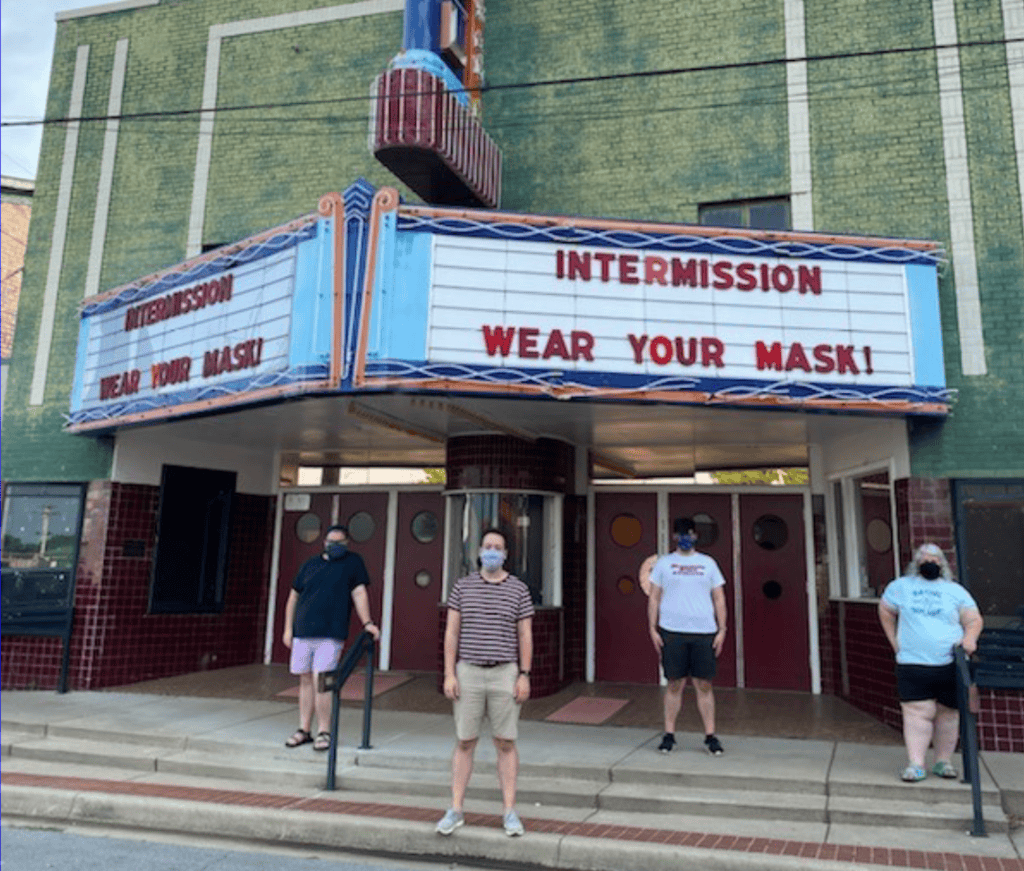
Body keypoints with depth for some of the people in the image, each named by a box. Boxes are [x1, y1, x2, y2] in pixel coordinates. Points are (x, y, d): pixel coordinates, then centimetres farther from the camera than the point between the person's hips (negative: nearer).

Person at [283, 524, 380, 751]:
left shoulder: (353, 562, 6)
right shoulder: (310, 564, 15)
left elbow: (359, 593, -2)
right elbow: (293, 597, 19)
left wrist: (366, 622, -13)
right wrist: (288, 628, 12)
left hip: (330, 635, -4)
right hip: (302, 633, 4)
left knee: (320, 681, -10)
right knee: (305, 681, 9)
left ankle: (324, 732, 1)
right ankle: (304, 730, 20)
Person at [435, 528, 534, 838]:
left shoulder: (519, 589, 1)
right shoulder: (462, 586, 2)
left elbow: (525, 636, 1)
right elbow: (451, 632, 1)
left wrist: (524, 676, -6)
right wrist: (449, 674, -5)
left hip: (505, 674, -1)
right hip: (469, 673, 1)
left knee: (506, 744, 4)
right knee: (464, 743, 6)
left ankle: (510, 812, 13)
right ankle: (455, 810, 16)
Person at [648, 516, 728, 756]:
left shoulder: (708, 563, 11)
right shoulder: (664, 563, 8)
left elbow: (719, 599, 11)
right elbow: (654, 597, 7)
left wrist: (722, 630, 3)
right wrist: (652, 629, -1)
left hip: (704, 632, 1)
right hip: (672, 632, -1)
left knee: (704, 685, 3)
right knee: (675, 684, 4)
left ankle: (710, 736, 11)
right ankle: (669, 734, 13)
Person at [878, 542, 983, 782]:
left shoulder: (955, 591, 11)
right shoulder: (900, 586, 11)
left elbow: (974, 619, 8)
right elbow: (885, 612, 20)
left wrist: (970, 637, -13)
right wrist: (896, 642, 12)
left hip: (951, 664, 2)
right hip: (913, 665, -1)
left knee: (948, 713, 7)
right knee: (918, 713, -8)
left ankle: (944, 761, 21)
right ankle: (916, 765, -6)